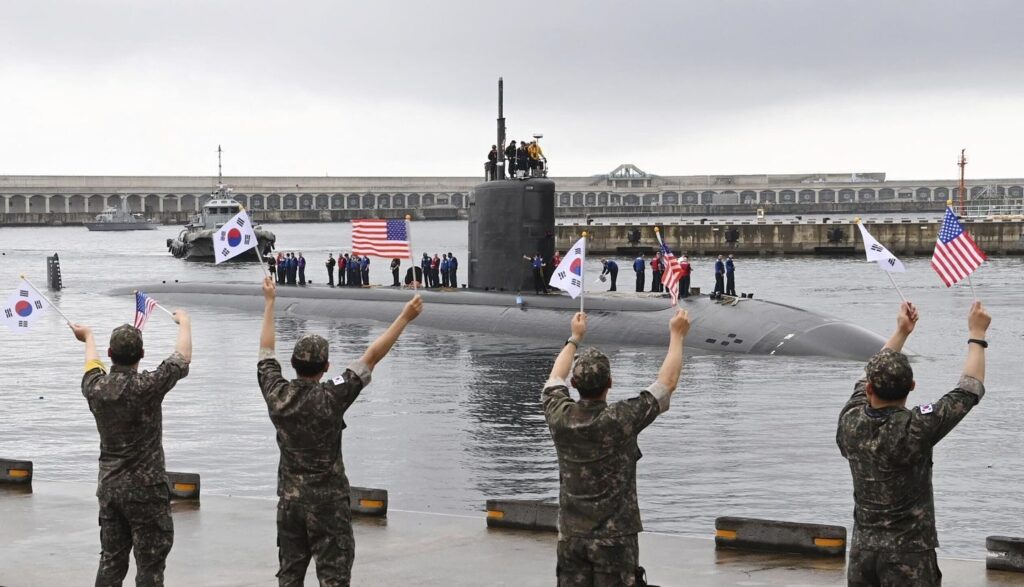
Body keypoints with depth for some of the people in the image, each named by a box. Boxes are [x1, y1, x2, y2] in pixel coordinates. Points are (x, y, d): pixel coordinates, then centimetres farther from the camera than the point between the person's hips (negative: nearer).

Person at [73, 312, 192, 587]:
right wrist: (184, 322, 16)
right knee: (150, 563, -1)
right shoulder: (148, 386, -17)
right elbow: (183, 358, -2)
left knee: (111, 560, 11)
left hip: (109, 487, 6)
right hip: (145, 488, -6)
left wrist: (88, 337, 43)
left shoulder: (95, 387, -3)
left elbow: (93, 363, 22)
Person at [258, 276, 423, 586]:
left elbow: (266, 350, 10)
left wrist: (269, 302, 20)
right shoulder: (330, 398, -18)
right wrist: (405, 318, -12)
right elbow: (371, 357, -16)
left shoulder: (276, 394, -6)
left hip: (289, 500, 5)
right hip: (327, 502, -5)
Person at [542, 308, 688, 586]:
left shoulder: (560, 417, -6)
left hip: (571, 536, 4)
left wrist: (575, 338, 30)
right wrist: (677, 335, 5)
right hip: (615, 538, -4)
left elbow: (555, 378, 17)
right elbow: (667, 382, -6)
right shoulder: (620, 420, -17)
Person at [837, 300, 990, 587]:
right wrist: (976, 334, 5)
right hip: (908, 553, -5)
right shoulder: (915, 429, -19)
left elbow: (869, 381, 15)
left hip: (862, 550, 5)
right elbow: (969, 389, -8)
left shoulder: (850, 422, -6)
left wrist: (901, 331, 23)